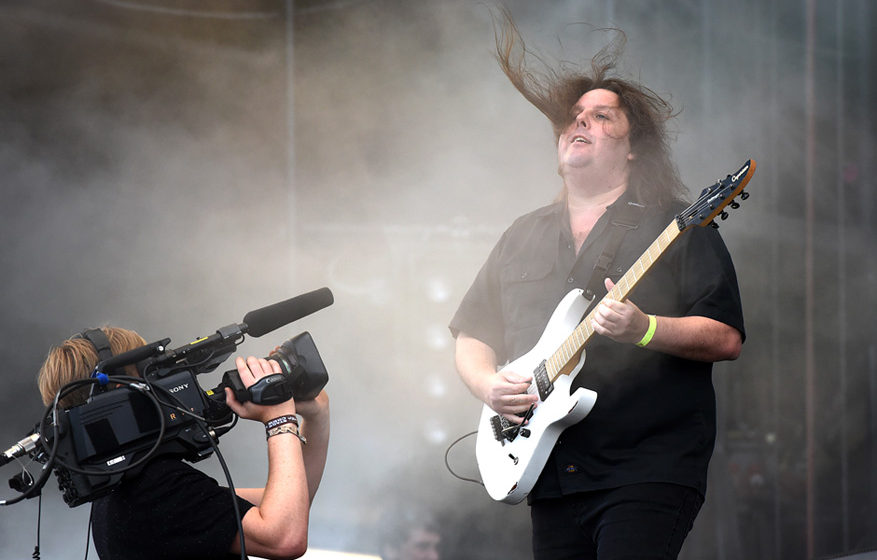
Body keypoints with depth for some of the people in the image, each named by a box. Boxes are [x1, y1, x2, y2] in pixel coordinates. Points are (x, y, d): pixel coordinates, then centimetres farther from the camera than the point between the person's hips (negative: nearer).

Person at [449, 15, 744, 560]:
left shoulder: (676, 227, 3)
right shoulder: (523, 238, 19)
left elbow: (727, 338, -5)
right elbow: (470, 337, 21)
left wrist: (644, 330, -21)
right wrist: (488, 383, 0)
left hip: (650, 472, -5)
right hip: (550, 476, 5)